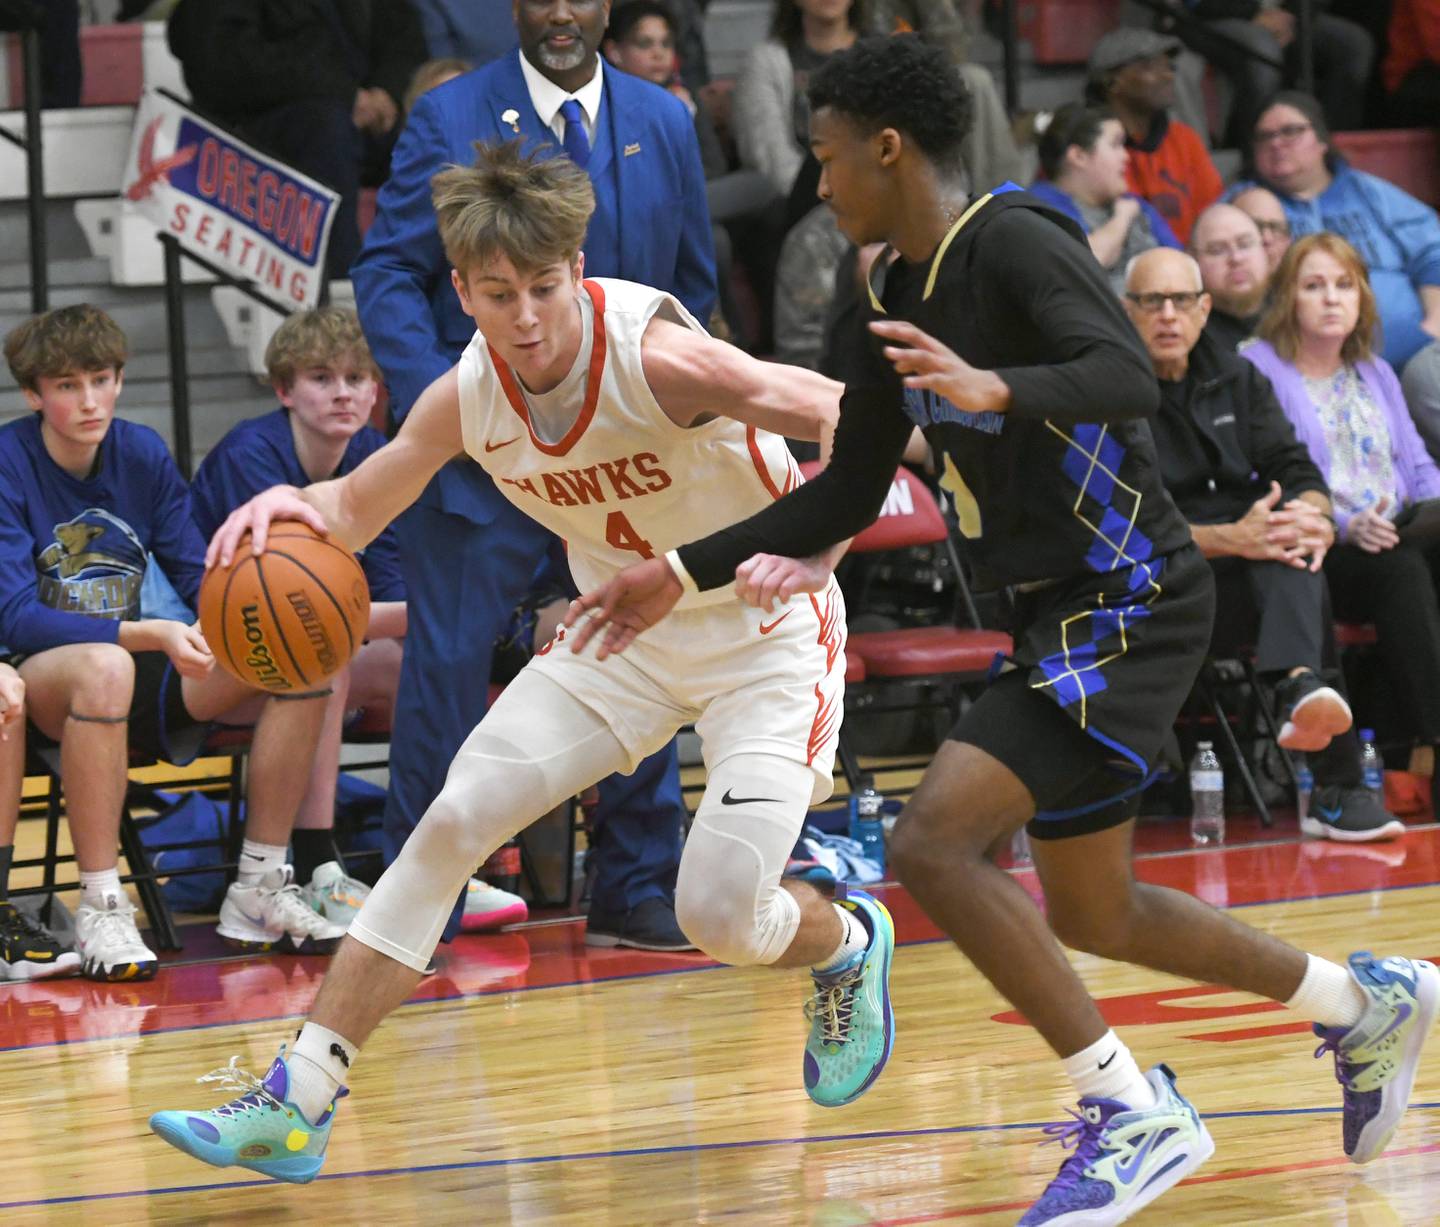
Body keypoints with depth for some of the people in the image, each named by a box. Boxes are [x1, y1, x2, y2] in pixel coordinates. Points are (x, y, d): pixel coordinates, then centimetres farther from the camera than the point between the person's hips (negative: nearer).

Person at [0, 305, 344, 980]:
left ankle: (260, 890, -7)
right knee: (105, 666, -42)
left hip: (132, 673, 6)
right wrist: (149, 635, -33)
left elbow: (197, 575, 5)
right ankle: (100, 907, -33)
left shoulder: (142, 454, 4)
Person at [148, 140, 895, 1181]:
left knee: (719, 915, -14)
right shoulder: (467, 397, -11)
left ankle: (850, 947, 25)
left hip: (763, 631, -5)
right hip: (621, 628, 5)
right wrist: (294, 504, -22)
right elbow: (358, 509, 2)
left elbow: (856, 424, -28)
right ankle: (299, 1101, -5)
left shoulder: (656, 355, -29)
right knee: (452, 822, -7)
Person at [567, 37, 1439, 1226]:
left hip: (1126, 602, -10)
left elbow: (1129, 379, -32)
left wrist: (999, 392, -49)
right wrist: (687, 573, 13)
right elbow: (849, 492, 18)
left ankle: (1135, 1112, -13)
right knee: (1087, 915, 18)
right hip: (1065, 611, 10)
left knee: (935, 842, -20)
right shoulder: (896, 291, 11)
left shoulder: (1014, 240, -15)